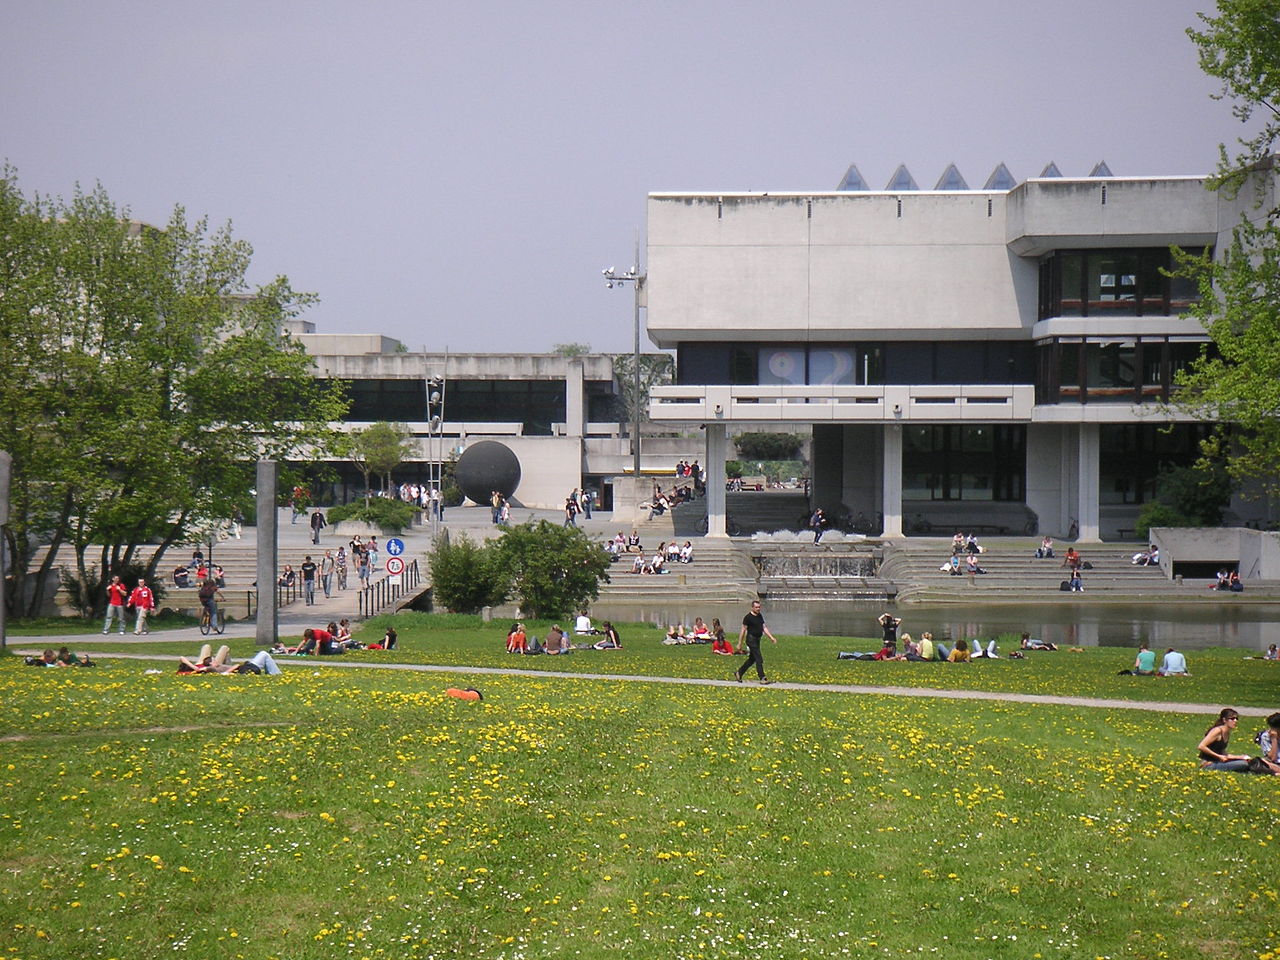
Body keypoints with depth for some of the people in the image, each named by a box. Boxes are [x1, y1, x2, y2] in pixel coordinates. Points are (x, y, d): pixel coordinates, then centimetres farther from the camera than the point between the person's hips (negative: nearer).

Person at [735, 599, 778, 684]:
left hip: (757, 640, 8)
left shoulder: (760, 616, 11)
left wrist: (771, 637, 6)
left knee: (752, 659, 15)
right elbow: (743, 630, -8)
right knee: (759, 659, -11)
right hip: (751, 640, -8)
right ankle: (762, 678, -10)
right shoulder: (748, 617, -11)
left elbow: (764, 628, 16)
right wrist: (740, 644, -7)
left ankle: (738, 673, 28)